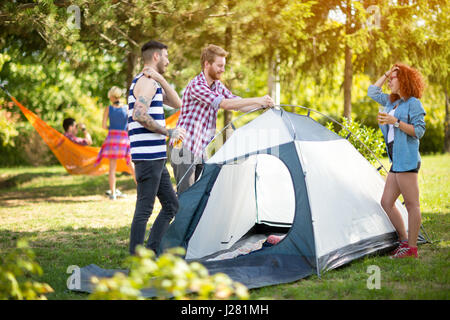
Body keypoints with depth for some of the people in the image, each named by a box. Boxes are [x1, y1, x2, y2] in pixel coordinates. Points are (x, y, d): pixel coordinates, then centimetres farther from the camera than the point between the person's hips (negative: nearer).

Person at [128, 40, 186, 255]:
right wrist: (168, 132, -15)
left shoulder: (152, 83, 21)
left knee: (171, 205, 13)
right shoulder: (146, 82, -11)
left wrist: (162, 80, 8)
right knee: (144, 208, -7)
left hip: (156, 157, 11)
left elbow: (176, 104, 20)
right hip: (147, 156, -11)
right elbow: (139, 115, -24)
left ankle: (151, 251, 15)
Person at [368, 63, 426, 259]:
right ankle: (404, 241, 16)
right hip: (396, 161, 10)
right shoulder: (393, 102, 20)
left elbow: (419, 131, -11)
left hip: (407, 160, -10)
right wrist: (386, 74, 19)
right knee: (386, 203, 9)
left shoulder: (413, 103, -5)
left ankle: (411, 248, -4)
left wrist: (395, 122, -18)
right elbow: (372, 92, 30)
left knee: (411, 204, -6)